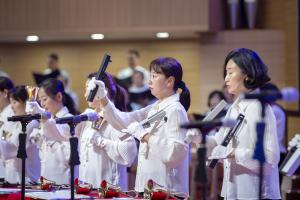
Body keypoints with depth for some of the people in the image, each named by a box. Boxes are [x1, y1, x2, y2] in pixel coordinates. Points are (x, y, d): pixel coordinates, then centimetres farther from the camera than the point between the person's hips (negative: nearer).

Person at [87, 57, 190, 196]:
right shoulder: (154, 109, 13)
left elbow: (174, 153, -23)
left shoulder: (175, 111, -13)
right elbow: (123, 122, 11)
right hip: (148, 185, 8)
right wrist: (102, 98, -1)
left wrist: (144, 135, -20)